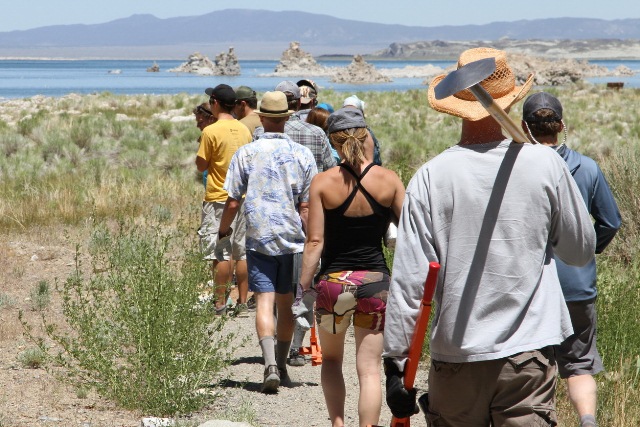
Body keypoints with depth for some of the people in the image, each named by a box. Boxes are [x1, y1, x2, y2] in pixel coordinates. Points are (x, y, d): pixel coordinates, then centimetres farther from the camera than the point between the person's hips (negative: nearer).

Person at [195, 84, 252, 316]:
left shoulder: (211, 131, -13)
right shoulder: (244, 130, 7)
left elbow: (201, 165, -7)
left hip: (218, 199, -6)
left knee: (220, 253, -3)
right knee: (242, 252, 8)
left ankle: (221, 303, -1)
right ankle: (243, 302, 10)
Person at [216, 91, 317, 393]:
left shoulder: (246, 153, -2)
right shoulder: (302, 154, 1)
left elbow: (232, 201, -1)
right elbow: (306, 205, -2)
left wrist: (223, 230, 17)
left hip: (258, 238, -2)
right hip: (293, 238, 2)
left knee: (265, 301, -7)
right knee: (285, 303, 14)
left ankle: (270, 365, -25)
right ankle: (281, 366, 25)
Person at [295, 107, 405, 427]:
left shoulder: (322, 182, -8)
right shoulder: (388, 180, -4)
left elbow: (315, 242, -10)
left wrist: (304, 288, -5)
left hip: (333, 281, 0)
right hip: (375, 281, 0)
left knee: (331, 359, 21)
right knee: (369, 369, 5)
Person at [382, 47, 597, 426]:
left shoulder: (431, 177, -6)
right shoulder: (545, 164, -4)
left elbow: (409, 282, -7)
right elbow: (582, 251, 8)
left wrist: (396, 365, 0)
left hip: (456, 356, 1)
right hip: (530, 353, 0)